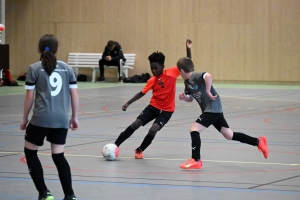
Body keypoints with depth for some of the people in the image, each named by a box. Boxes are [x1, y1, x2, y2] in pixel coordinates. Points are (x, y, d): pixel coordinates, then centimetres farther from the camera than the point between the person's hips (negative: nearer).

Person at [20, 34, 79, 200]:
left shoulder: (34, 69, -2)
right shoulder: (67, 68, 8)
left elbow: (29, 97, -2)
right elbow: (74, 95, 7)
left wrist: (24, 119, 8)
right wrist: (74, 117, 17)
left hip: (41, 119, -4)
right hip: (61, 119, 4)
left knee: (30, 152, 14)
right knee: (58, 155, 13)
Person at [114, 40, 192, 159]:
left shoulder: (172, 73, -13)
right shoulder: (152, 81, -7)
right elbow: (141, 93, 3)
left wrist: (188, 49, -20)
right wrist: (128, 103, -4)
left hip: (166, 110, -2)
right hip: (154, 107, 2)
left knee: (153, 130, -19)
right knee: (135, 124, -8)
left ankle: (140, 150, 6)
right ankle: (115, 146, 1)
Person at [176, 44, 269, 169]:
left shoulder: (196, 76, -16)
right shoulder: (187, 83, 12)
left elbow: (208, 76, -36)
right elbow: (190, 99, 22)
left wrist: (208, 91, -29)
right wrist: (184, 98, 1)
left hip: (212, 109, -10)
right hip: (212, 110, 10)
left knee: (194, 130, -13)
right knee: (229, 135, 14)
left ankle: (196, 160, -8)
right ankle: (259, 142, 20)